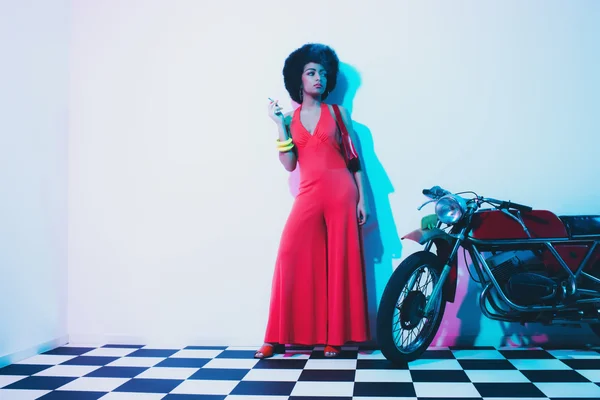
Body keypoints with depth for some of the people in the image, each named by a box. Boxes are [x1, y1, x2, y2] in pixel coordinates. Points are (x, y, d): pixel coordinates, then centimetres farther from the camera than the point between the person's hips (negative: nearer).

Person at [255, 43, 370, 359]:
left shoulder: (338, 113, 8)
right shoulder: (291, 119, 11)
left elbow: (356, 159, 7)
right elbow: (289, 165, 2)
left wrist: (361, 199, -1)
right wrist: (280, 125, -3)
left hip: (341, 192, -1)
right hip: (308, 195, 1)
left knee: (340, 262, 0)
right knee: (290, 258, -8)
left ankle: (335, 337, 9)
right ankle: (279, 337, 1)